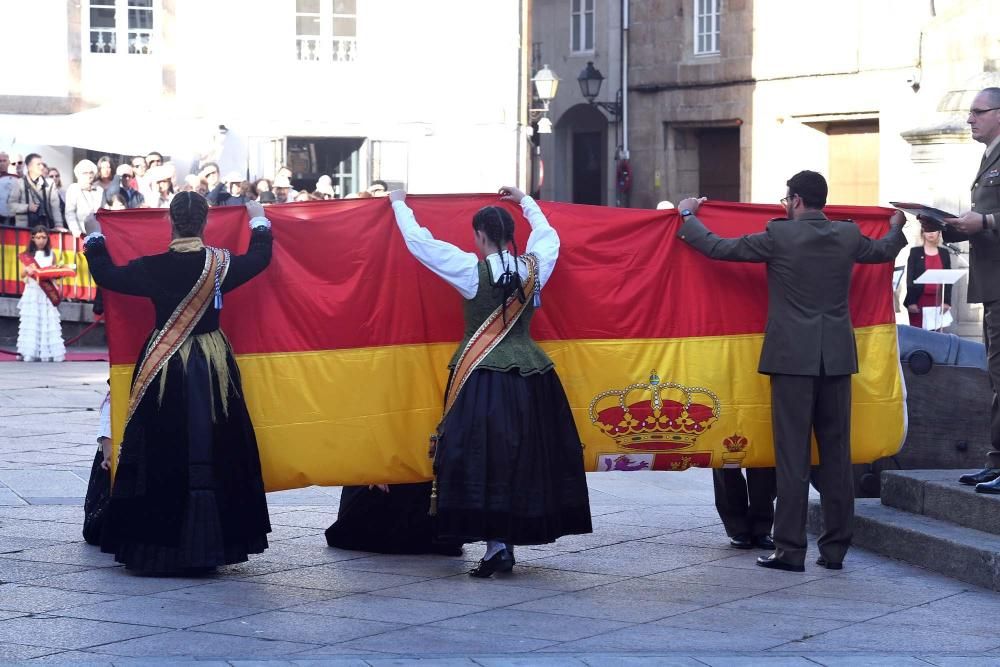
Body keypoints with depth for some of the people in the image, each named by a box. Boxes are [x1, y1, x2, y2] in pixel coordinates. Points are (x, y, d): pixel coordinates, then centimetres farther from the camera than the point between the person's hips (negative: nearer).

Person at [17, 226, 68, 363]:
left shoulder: (52, 254, 8)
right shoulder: (27, 255, 6)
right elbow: (22, 275, 4)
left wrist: (56, 270, -11)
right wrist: (27, 270, -17)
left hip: (47, 292, 1)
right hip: (32, 291, -1)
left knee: (49, 320, -5)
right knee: (32, 320, -6)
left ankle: (48, 353, -6)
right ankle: (30, 352, -6)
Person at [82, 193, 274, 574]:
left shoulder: (154, 268, -11)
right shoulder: (221, 264, -5)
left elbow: (106, 275, 2)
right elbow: (260, 258, 14)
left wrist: (94, 237, 17)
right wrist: (259, 221, 31)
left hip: (164, 366, -1)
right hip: (213, 365, 1)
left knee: (163, 453, 4)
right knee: (215, 452, 7)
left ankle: (156, 547, 6)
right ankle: (212, 543, 10)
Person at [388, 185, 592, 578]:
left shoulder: (472, 270, -10)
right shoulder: (534, 267, 2)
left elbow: (419, 241, -2)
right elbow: (547, 234, 26)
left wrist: (399, 205, 13)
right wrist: (524, 201, 40)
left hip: (484, 375, -4)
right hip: (532, 375, 5)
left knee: (484, 458, -3)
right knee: (528, 456, 10)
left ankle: (496, 544, -9)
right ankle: (514, 537, 15)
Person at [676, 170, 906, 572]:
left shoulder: (779, 235, -8)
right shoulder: (849, 235, 6)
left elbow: (717, 248, -2)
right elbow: (883, 251, 28)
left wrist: (687, 216, 15)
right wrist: (896, 228, 50)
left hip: (793, 357, -4)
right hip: (837, 357, 4)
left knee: (792, 454, -3)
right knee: (836, 453, 8)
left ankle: (790, 550, -3)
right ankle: (835, 549, 11)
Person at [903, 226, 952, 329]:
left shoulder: (944, 253, 11)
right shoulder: (915, 252, 4)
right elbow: (909, 278, 0)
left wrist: (947, 301, -2)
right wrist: (911, 302, -9)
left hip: (938, 301, 2)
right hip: (919, 300, -2)